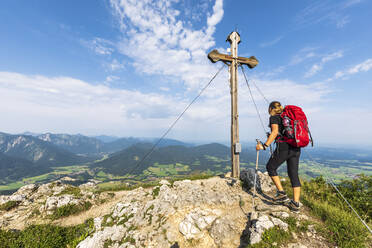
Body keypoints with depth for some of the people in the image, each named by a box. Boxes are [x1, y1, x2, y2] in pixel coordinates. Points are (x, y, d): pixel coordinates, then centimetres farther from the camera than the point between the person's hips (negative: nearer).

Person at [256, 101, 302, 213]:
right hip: (296, 148, 7)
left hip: (283, 147, -7)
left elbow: (275, 132, -17)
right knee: (294, 175, 11)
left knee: (270, 167, 12)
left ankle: (281, 193, 13)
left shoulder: (274, 117, -1)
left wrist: (264, 145, -20)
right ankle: (296, 204, 17)